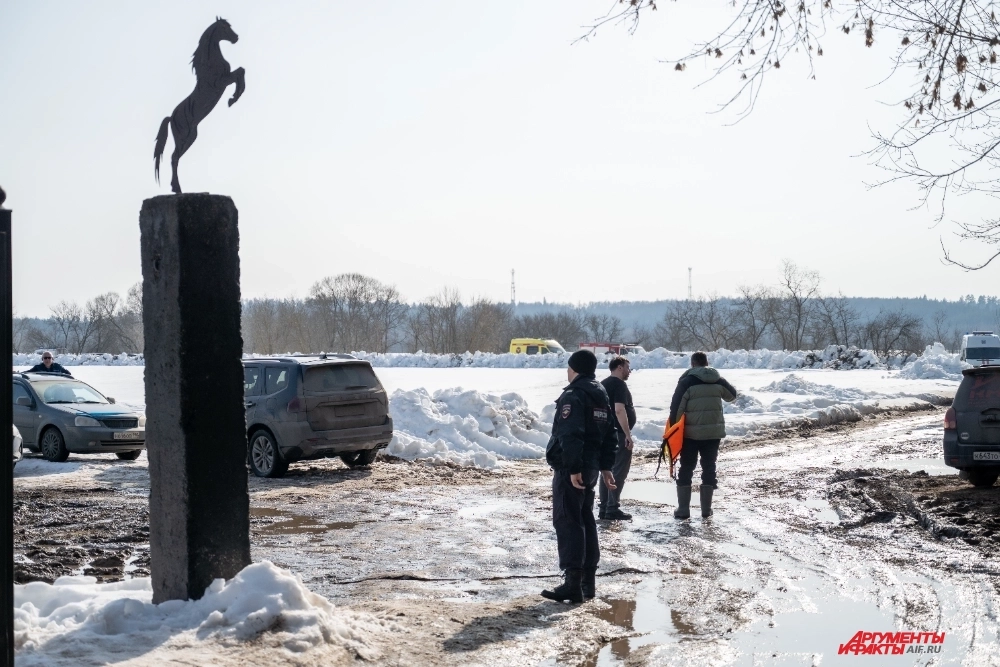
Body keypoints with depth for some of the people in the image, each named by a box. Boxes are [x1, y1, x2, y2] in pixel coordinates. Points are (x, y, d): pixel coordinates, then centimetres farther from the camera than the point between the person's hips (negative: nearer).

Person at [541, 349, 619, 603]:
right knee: (586, 520, 15)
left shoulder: (573, 396, -15)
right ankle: (588, 581, 19)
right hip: (591, 467, 9)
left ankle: (573, 582, -11)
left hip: (570, 470, -9)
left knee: (567, 522, -7)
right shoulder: (601, 395, 15)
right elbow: (610, 435, 18)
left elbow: (571, 436, -25)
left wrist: (573, 469, -24)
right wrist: (605, 467, 20)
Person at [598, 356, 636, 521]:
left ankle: (604, 508, 14)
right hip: (618, 434, -9)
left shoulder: (603, 384, 15)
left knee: (608, 470, 12)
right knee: (619, 471, -5)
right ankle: (612, 509, -6)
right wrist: (628, 434, -22)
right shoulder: (619, 384, -13)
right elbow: (619, 410, -24)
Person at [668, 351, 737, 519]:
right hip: (713, 432, 3)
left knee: (686, 469, 5)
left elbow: (676, 406, -12)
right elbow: (732, 395, 22)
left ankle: (683, 509, 4)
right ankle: (706, 508, 12)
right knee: (709, 468, 12)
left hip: (691, 433, -3)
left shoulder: (687, 381, -9)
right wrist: (736, 392, 44)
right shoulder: (718, 381, 4)